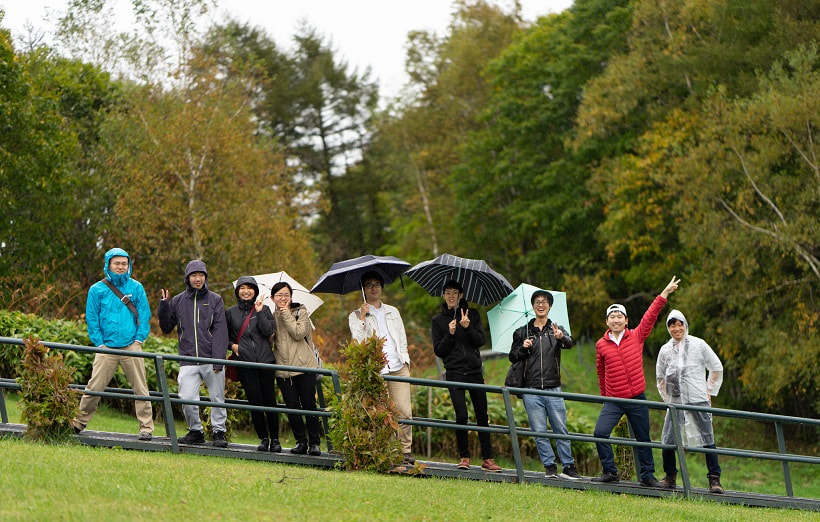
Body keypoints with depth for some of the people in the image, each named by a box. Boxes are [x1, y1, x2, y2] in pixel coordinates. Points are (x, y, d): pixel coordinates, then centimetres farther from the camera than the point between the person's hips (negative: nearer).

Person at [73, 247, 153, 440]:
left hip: (131, 346, 1)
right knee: (94, 387, -3)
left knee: (140, 388, -1)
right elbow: (91, 318, 6)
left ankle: (146, 428, 3)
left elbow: (144, 315, 10)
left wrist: (139, 338, -1)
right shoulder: (97, 290, 5)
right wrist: (99, 343, -2)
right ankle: (79, 422, 10)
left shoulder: (136, 287, 8)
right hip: (107, 347, -1)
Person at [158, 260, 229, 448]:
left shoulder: (215, 300, 5)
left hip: (211, 360, -1)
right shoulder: (178, 301, 11)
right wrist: (164, 305, -1)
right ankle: (195, 431, 10)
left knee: (217, 398, 3)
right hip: (188, 361, 1)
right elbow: (167, 328, 14)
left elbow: (220, 331, -2)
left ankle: (219, 432, 16)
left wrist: (218, 360, -11)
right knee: (187, 399, -9)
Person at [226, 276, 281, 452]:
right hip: (244, 362, 1)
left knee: (269, 400, -2)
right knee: (255, 401, -3)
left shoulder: (264, 310, 9)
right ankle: (263, 438, 7)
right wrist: (232, 345, 0)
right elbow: (224, 335, 18)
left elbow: (268, 331, -5)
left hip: (265, 360, -1)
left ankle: (275, 439, 5)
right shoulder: (231, 313, 12)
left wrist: (259, 312, -9)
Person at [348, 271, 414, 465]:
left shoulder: (392, 312, 21)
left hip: (398, 368, 3)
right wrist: (362, 318, -10)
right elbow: (357, 342, -4)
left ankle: (406, 451, -1)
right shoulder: (356, 316, 10)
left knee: (404, 411, -8)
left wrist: (405, 360, 11)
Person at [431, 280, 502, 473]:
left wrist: (468, 328, -15)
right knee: (461, 415, -12)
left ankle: (487, 458, 2)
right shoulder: (438, 321, 8)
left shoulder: (472, 314, 10)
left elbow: (480, 341, 1)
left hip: (474, 371, 1)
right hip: (454, 373, -1)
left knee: (482, 416, -1)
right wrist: (450, 334, -12)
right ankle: (464, 457, 0)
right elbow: (438, 350, 3)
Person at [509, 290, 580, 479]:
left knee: (561, 430, -1)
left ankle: (568, 467, 3)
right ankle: (549, 466, 5)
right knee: (539, 432, 0)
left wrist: (562, 338, -37)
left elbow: (569, 343, -13)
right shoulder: (522, 332, 12)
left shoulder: (557, 330, 9)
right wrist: (523, 348, -8)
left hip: (553, 389, -1)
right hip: (531, 391, 1)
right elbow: (512, 357, 13)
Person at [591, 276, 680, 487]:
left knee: (643, 438, 7)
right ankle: (609, 472, -2)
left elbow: (651, 315, 0)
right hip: (613, 401, 0)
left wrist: (665, 293, -3)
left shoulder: (636, 337, 1)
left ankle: (647, 476, 18)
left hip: (637, 399, 0)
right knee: (600, 433, -15)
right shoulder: (601, 345, 3)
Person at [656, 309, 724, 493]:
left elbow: (717, 368, 11)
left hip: (698, 401, -2)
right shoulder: (665, 350, 11)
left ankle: (714, 479, -3)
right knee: (667, 442, -3)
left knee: (707, 440, -6)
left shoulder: (698, 345, 4)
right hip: (675, 403, 3)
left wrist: (709, 392, 6)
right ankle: (670, 476, 15)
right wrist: (667, 398, 13)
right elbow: (660, 377, 23)